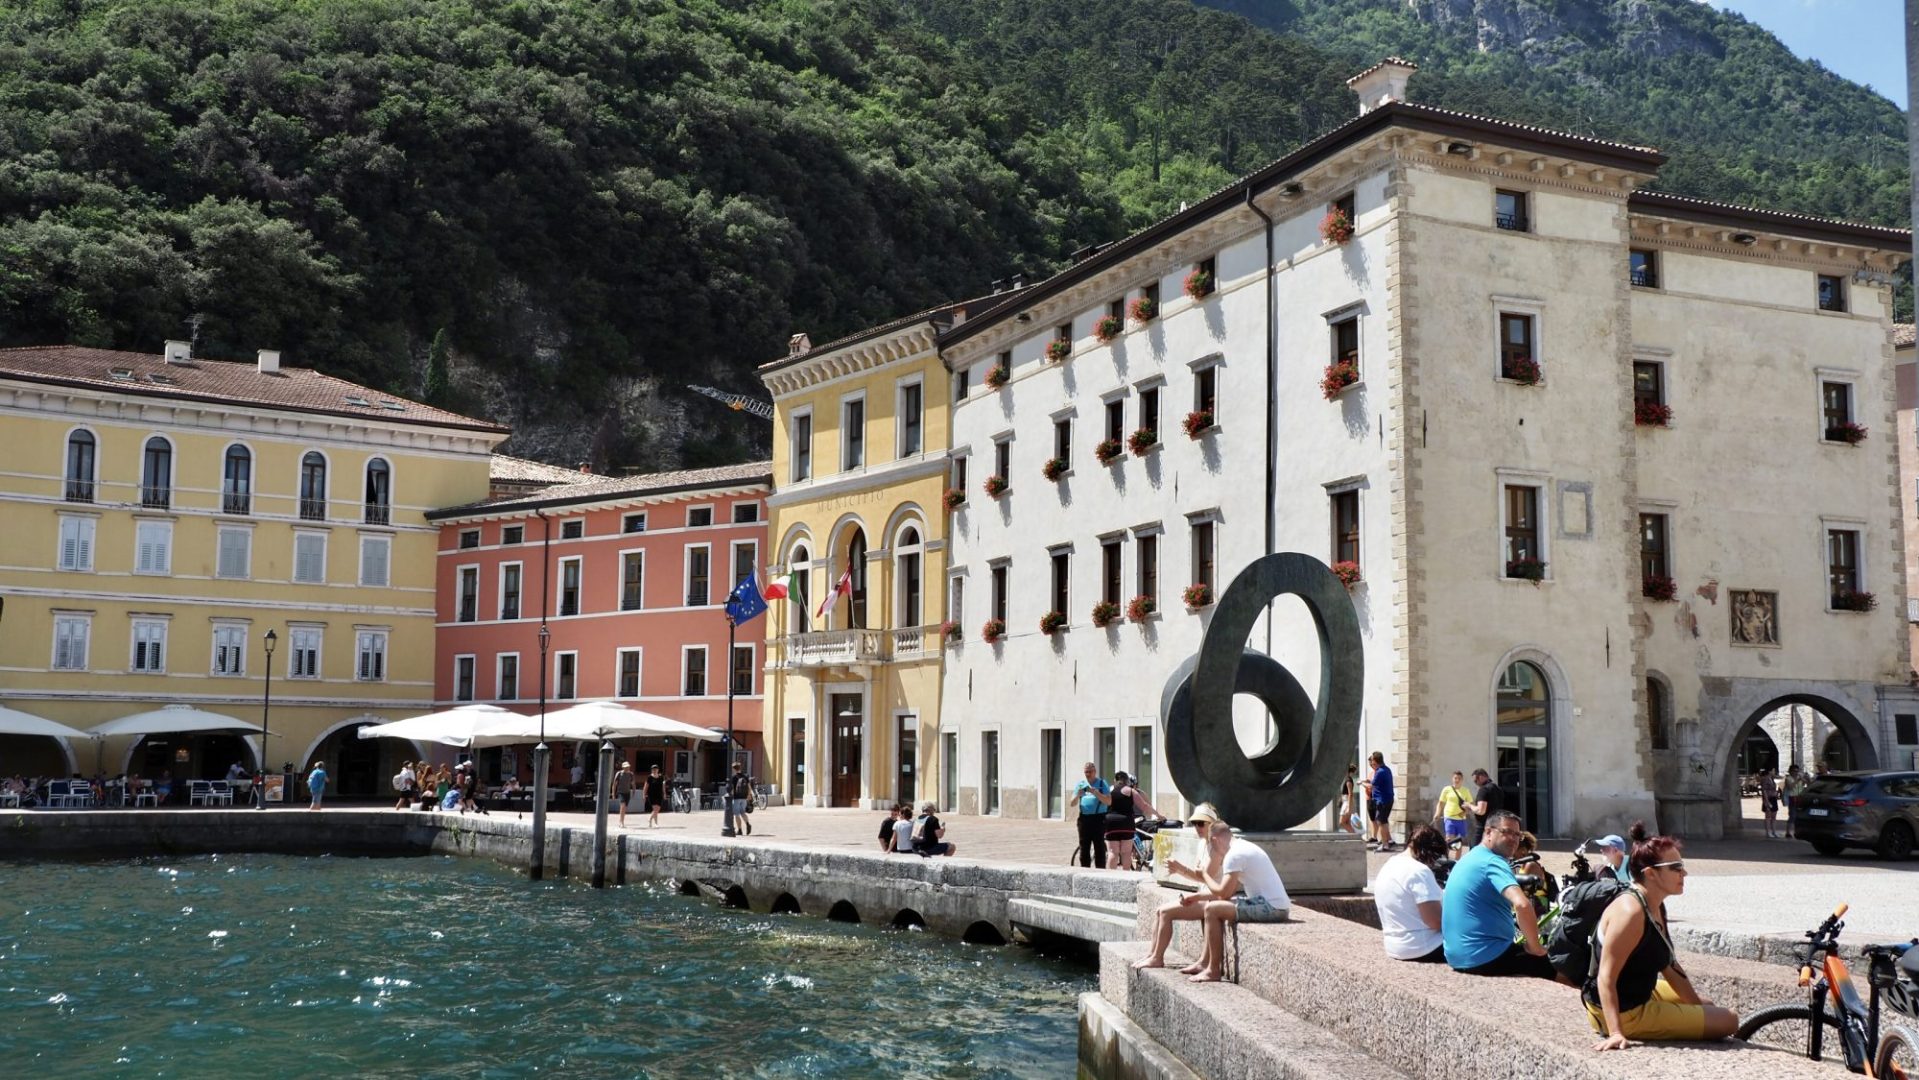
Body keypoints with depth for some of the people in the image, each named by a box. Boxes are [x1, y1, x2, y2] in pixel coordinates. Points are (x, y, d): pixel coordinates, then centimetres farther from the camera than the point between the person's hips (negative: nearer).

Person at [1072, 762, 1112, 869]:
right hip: (1084, 819, 4)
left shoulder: (1102, 783, 4)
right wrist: (1078, 795, -11)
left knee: (1099, 847, -5)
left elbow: (1108, 801, -8)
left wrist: (1095, 792, -19)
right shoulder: (1080, 784, 14)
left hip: (1098, 819, -4)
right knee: (1084, 848, 5)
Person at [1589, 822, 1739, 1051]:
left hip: (1640, 996, 11)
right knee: (1728, 1021, -5)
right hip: (1626, 1014, -11)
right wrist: (1616, 1033, -38)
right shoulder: (1630, 911, -27)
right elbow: (1606, 978, -32)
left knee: (1705, 1006, 32)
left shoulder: (1656, 907, 3)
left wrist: (1698, 1004, 14)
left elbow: (1670, 966, 14)